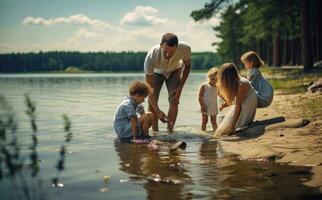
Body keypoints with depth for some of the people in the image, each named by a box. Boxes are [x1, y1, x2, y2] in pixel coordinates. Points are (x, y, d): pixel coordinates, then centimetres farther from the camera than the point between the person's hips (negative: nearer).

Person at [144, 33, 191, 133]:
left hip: (175, 70, 1)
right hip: (157, 72, -1)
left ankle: (170, 132, -8)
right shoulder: (151, 56, -42)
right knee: (152, 102, -16)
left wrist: (180, 88, -17)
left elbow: (187, 65, -11)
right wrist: (157, 111, -46)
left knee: (174, 101, -14)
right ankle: (154, 132, -6)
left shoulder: (185, 49, -37)